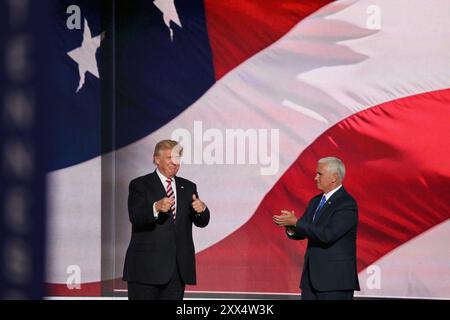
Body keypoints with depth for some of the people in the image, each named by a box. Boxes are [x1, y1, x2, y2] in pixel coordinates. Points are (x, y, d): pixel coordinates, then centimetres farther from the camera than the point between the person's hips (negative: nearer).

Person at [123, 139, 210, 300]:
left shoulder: (188, 187, 16)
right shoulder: (140, 185, 0)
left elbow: (202, 222, 8)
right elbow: (135, 217, -16)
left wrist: (201, 209, -16)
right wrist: (156, 208, -36)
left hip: (178, 267, 5)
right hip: (147, 267, -5)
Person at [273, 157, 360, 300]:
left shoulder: (347, 204, -13)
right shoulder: (316, 202, 15)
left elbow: (328, 234, -24)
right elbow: (301, 233, 15)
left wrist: (296, 222, -21)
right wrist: (291, 227, -9)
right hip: (311, 278, 8)